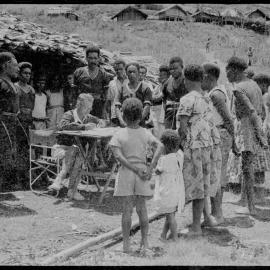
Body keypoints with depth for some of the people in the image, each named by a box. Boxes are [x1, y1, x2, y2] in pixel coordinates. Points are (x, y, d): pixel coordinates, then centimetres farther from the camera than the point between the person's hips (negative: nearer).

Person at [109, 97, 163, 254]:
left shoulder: (119, 134, -3)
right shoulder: (146, 133, 1)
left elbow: (118, 155, -15)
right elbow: (160, 146, -12)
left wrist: (136, 170, -14)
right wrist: (150, 168, -15)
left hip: (126, 172, -1)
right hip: (142, 172, 2)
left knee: (127, 209, 2)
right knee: (142, 208, 11)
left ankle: (126, 244, 5)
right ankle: (145, 242, 13)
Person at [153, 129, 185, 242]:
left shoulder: (164, 160, -24)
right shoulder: (180, 155, -6)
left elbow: (157, 171, -9)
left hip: (167, 191, -7)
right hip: (178, 190, 7)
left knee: (170, 215, 7)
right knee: (170, 214, 18)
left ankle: (175, 237, 15)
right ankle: (163, 235, 29)